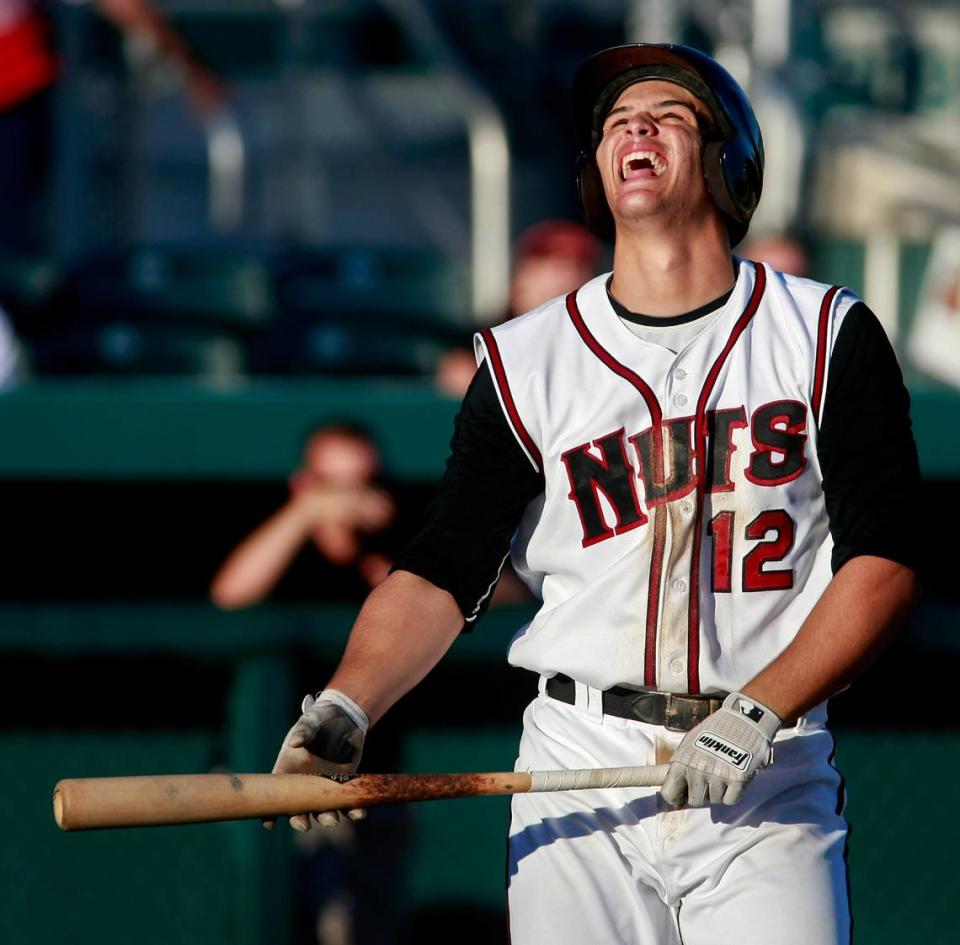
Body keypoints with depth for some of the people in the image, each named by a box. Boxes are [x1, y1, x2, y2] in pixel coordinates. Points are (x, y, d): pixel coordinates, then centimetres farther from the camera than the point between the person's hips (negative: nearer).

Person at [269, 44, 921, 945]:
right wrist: (344, 708, -17)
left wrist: (757, 712, -14)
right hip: (579, 770, 1)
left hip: (770, 779, -1)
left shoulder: (828, 334, 5)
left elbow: (884, 559, -2)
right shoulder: (524, 361, 7)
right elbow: (441, 574, 1)